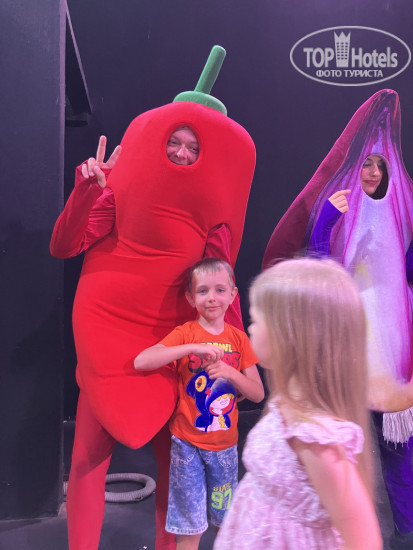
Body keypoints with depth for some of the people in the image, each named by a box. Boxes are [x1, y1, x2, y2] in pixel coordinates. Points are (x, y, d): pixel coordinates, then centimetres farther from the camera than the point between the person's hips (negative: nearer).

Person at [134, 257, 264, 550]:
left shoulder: (238, 338, 0)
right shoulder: (185, 333, -9)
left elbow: (258, 394, 0)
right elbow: (141, 362, -24)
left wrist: (229, 371, -17)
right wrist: (192, 348, -29)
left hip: (225, 444, 3)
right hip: (188, 444, -3)